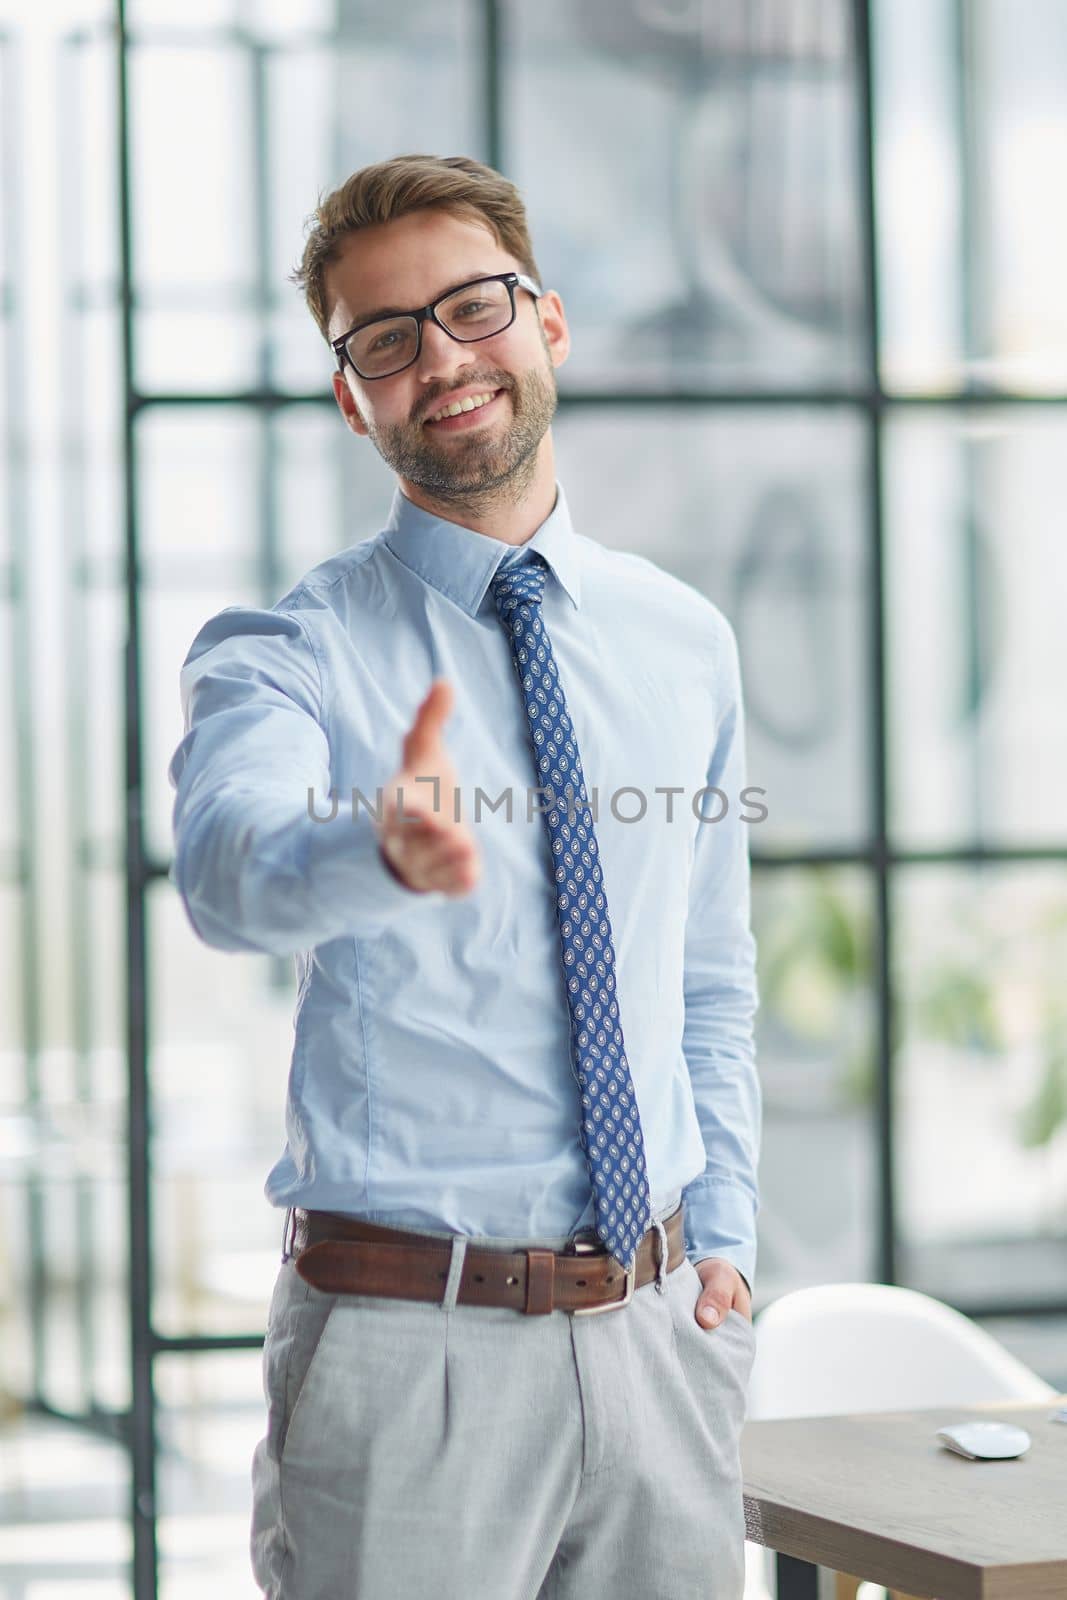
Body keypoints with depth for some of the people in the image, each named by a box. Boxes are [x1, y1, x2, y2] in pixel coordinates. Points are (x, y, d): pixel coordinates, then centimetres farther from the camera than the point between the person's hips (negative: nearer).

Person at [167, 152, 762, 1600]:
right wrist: (386, 852, -49)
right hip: (408, 1347, -4)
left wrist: (723, 1242, 7)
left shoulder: (685, 643, 9)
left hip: (660, 1332, 4)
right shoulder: (287, 657, -6)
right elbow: (230, 869, -29)